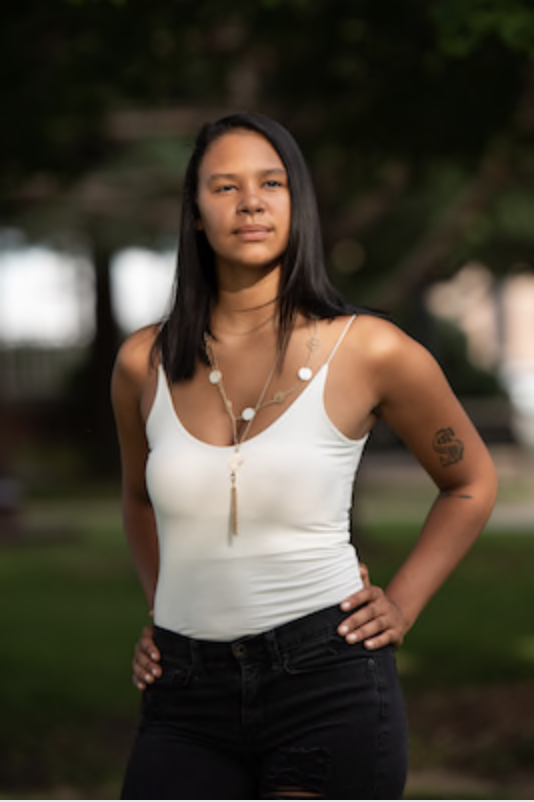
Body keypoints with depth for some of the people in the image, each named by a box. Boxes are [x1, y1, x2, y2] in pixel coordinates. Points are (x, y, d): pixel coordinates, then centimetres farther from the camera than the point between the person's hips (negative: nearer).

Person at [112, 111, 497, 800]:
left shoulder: (369, 351, -3)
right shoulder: (145, 363, 4)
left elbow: (470, 484, 12)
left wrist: (403, 604, 4)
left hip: (329, 683, -2)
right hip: (188, 697, 2)